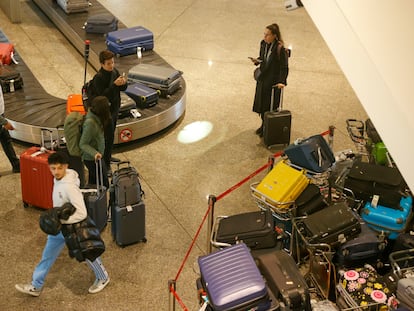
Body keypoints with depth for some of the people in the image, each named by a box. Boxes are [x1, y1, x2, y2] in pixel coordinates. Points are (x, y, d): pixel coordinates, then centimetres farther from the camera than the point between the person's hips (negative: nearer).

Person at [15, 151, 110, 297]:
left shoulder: (69, 187, -36)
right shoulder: (58, 178, -8)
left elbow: (81, 213, -36)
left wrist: (60, 220, -29)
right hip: (59, 225, 8)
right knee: (48, 255, 18)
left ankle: (103, 278, 40)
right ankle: (35, 286, 33)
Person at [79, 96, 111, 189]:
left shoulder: (96, 118, -4)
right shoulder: (90, 122, -30)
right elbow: (83, 144, -25)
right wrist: (95, 153, -37)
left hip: (95, 156, 9)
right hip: (92, 159, -9)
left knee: (93, 183, 21)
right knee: (104, 184, -1)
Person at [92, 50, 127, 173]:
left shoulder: (114, 71, 0)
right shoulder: (98, 78, -24)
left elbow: (123, 89, 3)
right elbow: (103, 95, -31)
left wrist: (123, 83, -20)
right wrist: (115, 84, -38)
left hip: (115, 108, 8)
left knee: (111, 134, 23)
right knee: (108, 136, -3)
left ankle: (108, 156, 42)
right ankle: (105, 164, 8)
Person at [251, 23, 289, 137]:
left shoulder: (279, 49, -22)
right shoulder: (263, 44, -2)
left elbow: (284, 67, -18)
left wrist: (282, 81, -28)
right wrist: (257, 60, -8)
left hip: (273, 81, -7)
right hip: (262, 78, 7)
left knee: (270, 105, 5)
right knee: (261, 103, 16)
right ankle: (264, 124, 35)